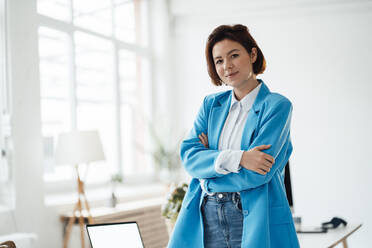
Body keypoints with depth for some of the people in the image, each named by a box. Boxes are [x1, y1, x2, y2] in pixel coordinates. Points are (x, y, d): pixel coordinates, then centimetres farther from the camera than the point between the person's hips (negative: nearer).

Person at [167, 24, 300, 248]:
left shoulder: (277, 106, -5)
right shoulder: (211, 104, 12)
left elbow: (256, 174, -14)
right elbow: (188, 156, -1)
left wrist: (211, 161, -3)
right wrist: (236, 158, -16)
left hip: (254, 219, -4)